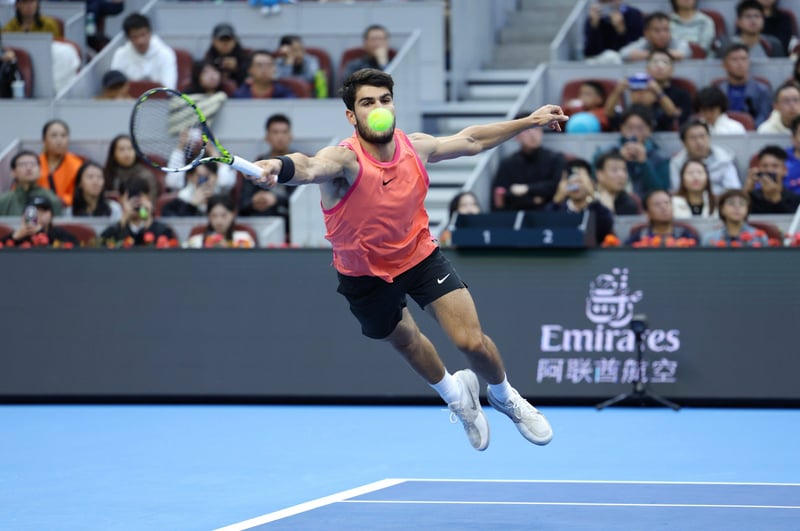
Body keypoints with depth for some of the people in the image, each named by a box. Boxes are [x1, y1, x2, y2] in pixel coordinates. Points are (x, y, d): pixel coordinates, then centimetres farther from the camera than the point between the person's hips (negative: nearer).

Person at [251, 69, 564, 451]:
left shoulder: (416, 148, -16)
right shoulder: (345, 160, -31)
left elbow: (470, 140, 5)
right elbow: (310, 167, -56)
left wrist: (529, 122, 7)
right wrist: (279, 168, -79)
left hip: (420, 254, 2)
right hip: (366, 274, -2)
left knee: (472, 342, -9)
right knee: (404, 341, 22)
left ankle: (504, 397, 24)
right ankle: (455, 394, 54)